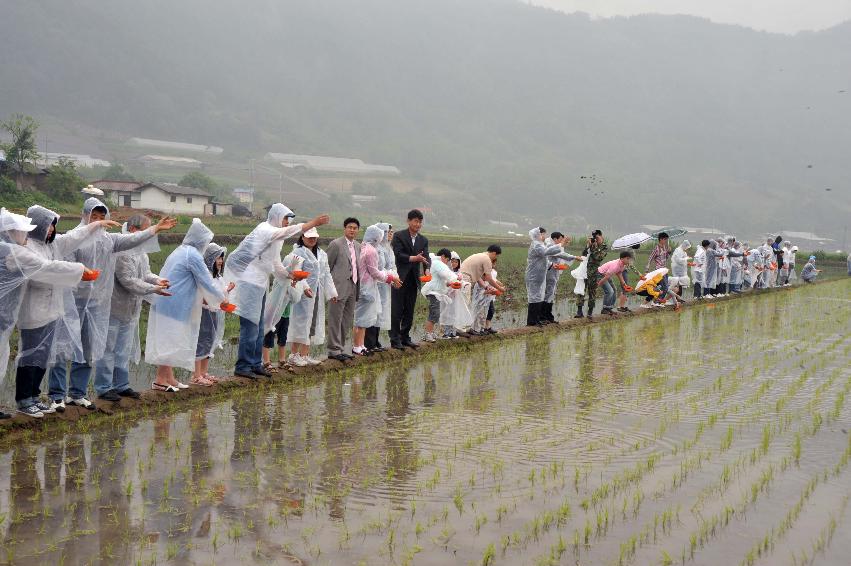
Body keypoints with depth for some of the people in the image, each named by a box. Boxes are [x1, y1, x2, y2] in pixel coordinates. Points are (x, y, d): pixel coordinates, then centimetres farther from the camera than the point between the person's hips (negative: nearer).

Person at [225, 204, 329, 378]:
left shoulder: (276, 235, 17)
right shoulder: (265, 230, -12)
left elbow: (276, 264, 24)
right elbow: (290, 231, -23)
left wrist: (289, 275, 13)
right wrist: (314, 223, -23)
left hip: (260, 283, 10)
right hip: (250, 282, -10)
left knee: (258, 326, 12)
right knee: (250, 325, -9)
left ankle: (255, 364, 19)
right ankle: (242, 366, -6)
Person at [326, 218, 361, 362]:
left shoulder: (358, 246, 15)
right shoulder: (336, 244, -7)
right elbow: (327, 267, -5)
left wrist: (358, 283, 12)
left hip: (353, 287, 8)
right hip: (340, 287, -8)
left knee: (347, 321, 11)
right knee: (335, 320, -4)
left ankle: (340, 348, 18)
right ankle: (334, 350, -1)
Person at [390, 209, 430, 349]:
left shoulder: (423, 240, 12)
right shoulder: (399, 236, -3)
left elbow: (426, 257, 1)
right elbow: (398, 254, -14)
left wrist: (427, 270, -19)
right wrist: (414, 258, -26)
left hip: (413, 279, 5)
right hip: (400, 278, -5)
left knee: (409, 311, 10)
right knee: (397, 310, -4)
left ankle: (405, 337, 19)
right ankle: (395, 340, -1)